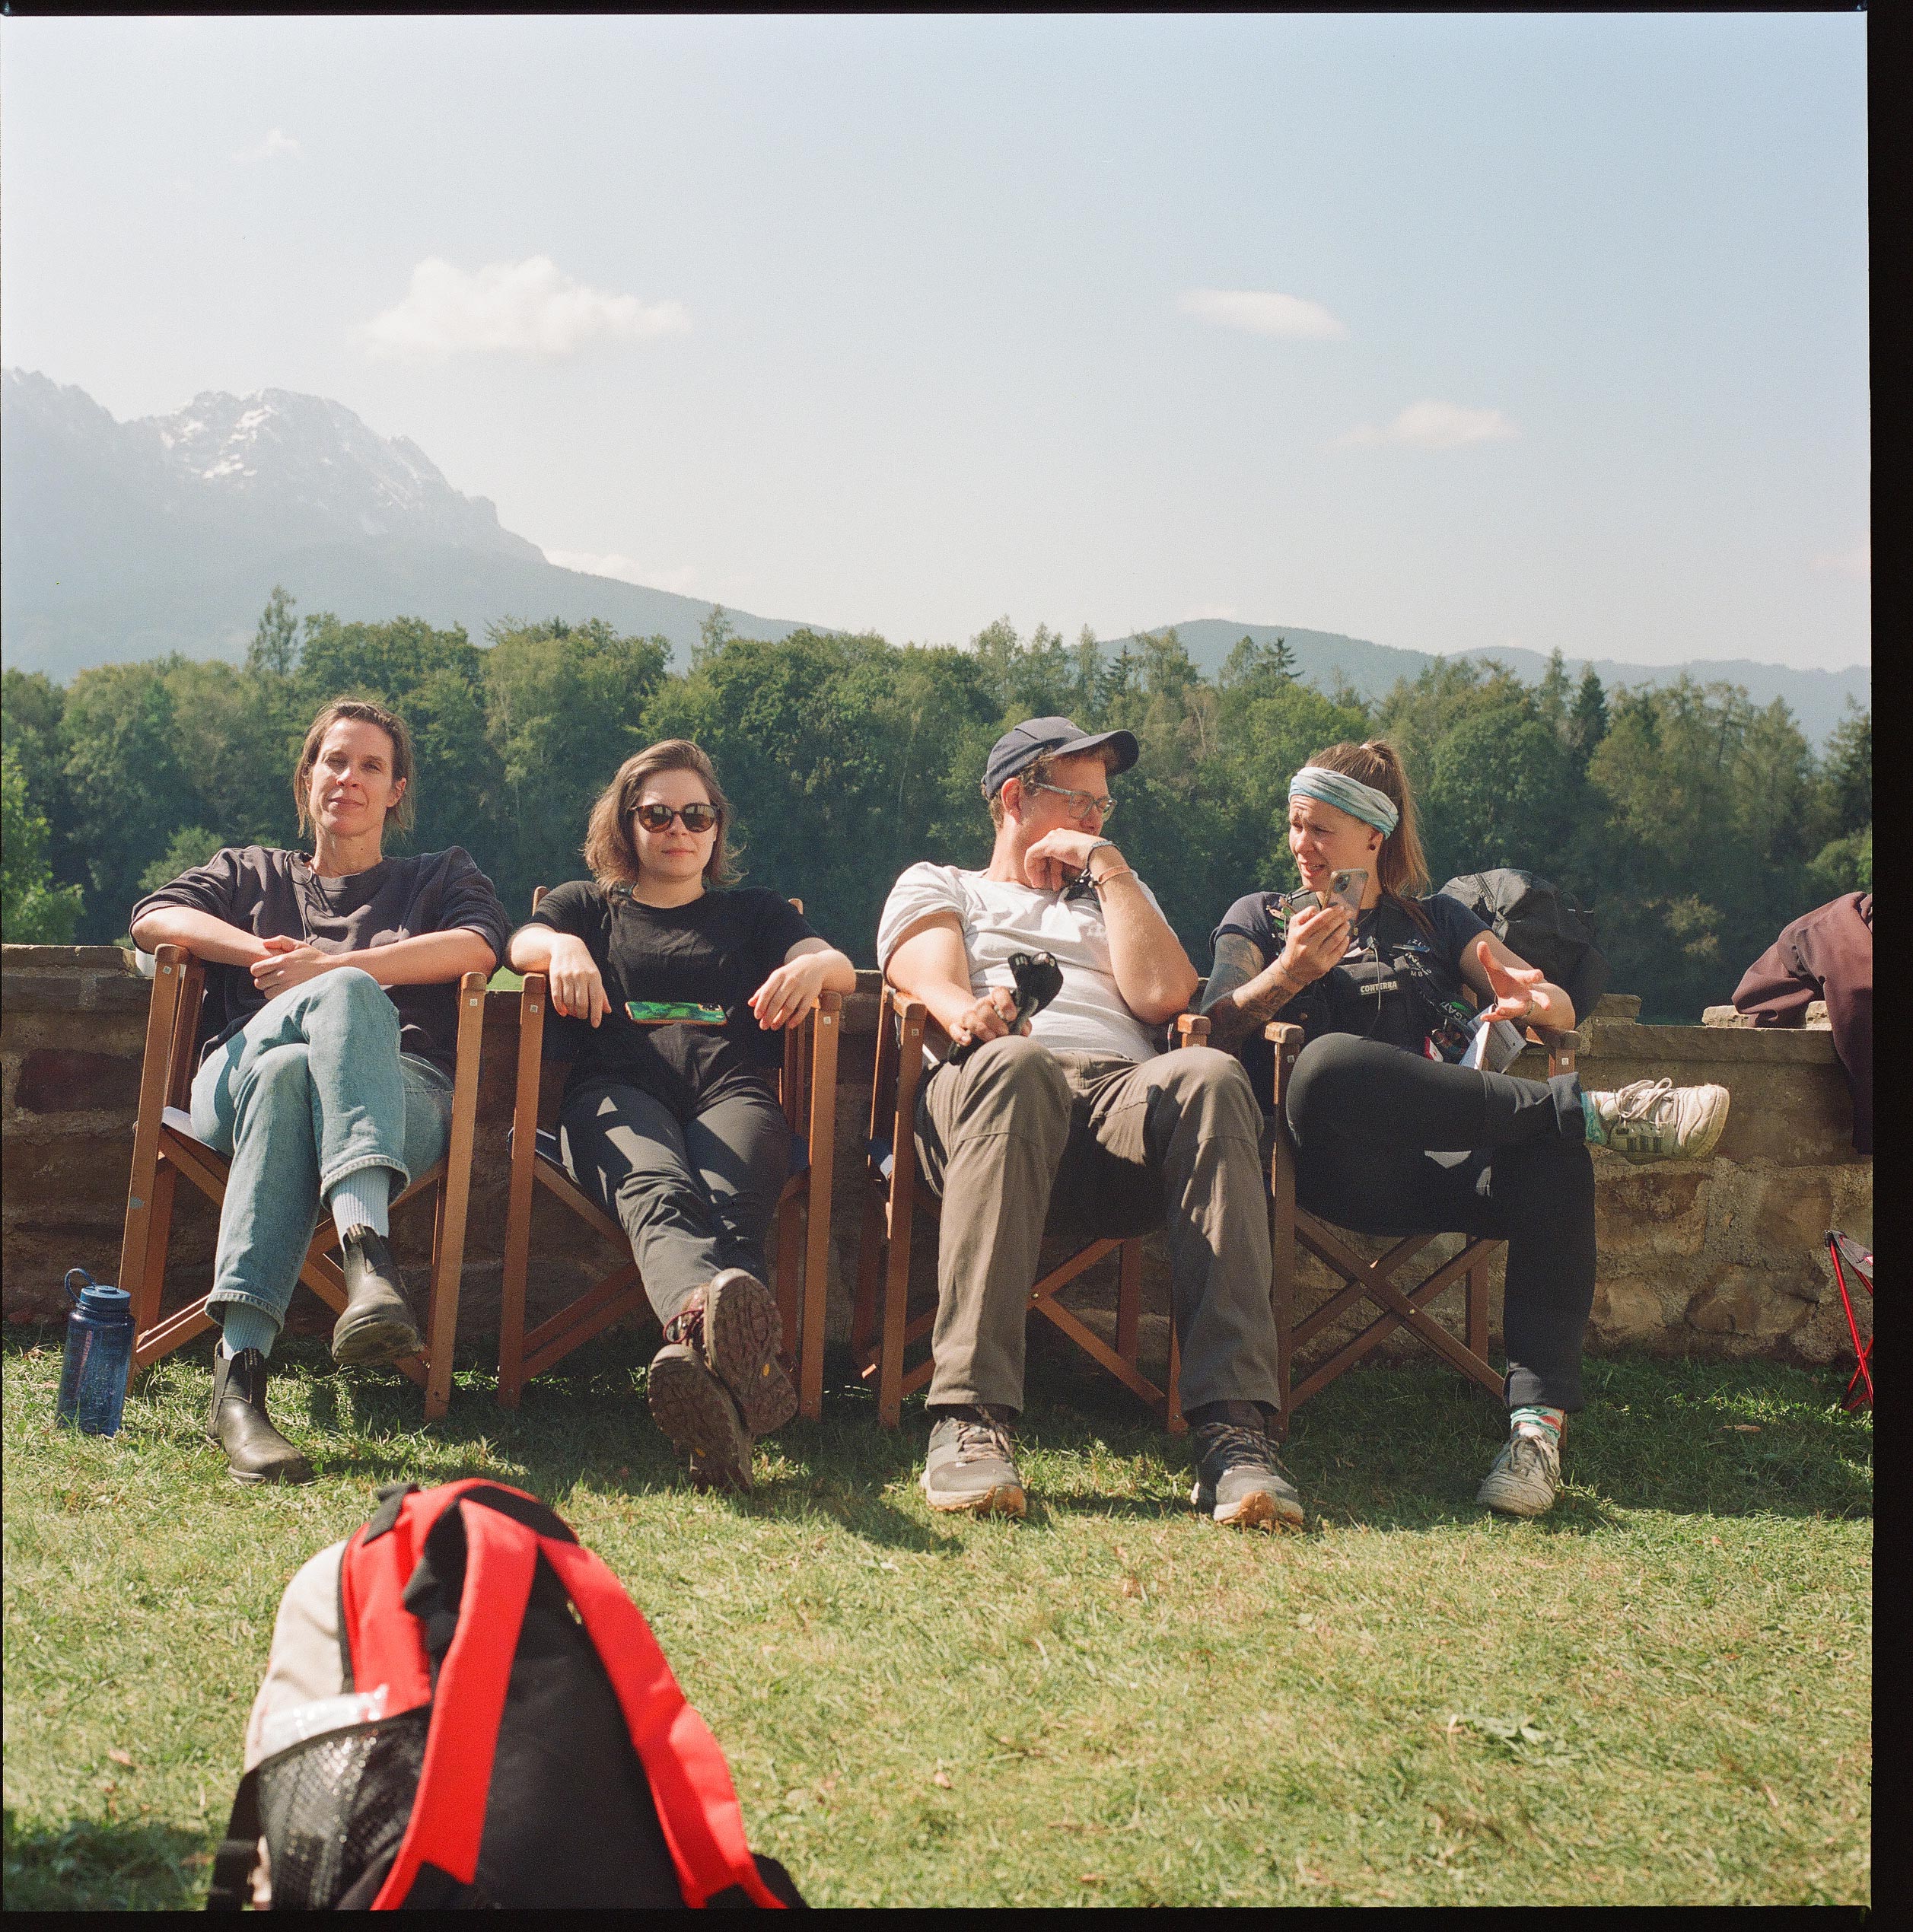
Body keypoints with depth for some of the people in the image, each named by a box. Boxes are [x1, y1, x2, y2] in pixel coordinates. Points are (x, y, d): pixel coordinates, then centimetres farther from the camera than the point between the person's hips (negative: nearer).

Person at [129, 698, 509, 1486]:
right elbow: (153, 919, 13)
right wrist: (266, 954, -4)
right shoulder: (250, 872, 33)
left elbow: (475, 947, 3)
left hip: (403, 1093, -1)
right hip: (235, 1082, 1)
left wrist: (329, 966, -6)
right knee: (317, 1033, -36)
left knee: (290, 1076, -38)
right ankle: (367, 1249, -55)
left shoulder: (441, 876, 28)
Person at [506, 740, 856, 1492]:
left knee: (728, 1206, -37)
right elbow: (521, 942, 12)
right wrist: (564, 946, -13)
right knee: (658, 1193, -40)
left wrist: (814, 965, -9)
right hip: (618, 1092, -1)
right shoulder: (588, 905, 34)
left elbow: (844, 969, 16)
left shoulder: (754, 913, 34)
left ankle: (703, 1356, -70)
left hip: (731, 1091, 1)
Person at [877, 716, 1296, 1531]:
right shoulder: (936, 885, 30)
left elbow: (1163, 995, 16)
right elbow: (931, 977, 5)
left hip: (1126, 1096, 3)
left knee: (1209, 1076, -34)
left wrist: (1107, 867, 19)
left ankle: (1233, 1424, -44)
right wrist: (969, 1012, -19)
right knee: (1012, 1065, -41)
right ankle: (970, 1417, -46)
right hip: (995, 1095, -2)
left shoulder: (1114, 898, 38)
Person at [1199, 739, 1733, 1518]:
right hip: (1341, 1165, -2)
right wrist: (1288, 974, -11)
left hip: (1454, 1162, 2)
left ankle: (1539, 1423, -44)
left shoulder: (1437, 920, 28)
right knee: (1331, 1061, -38)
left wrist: (1532, 1001, -7)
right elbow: (1214, 1030, 8)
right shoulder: (1259, 917, 24)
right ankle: (1594, 1110, -30)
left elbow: (1562, 1012, 19)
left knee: (1554, 1157, -33)